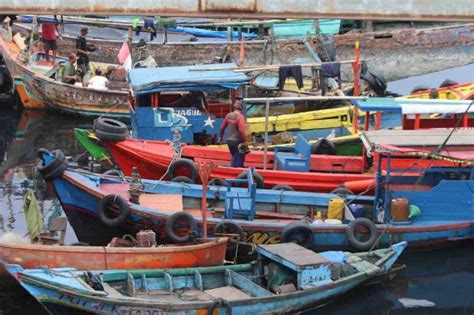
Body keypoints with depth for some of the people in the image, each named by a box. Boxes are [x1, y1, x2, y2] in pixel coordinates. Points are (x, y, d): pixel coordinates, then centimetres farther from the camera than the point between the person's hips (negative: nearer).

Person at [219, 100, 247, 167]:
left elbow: (222, 127, 13)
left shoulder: (228, 115, 4)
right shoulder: (240, 117, -17)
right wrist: (244, 141, -18)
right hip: (237, 141, -7)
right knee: (239, 159, 1)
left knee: (234, 157, 22)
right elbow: (241, 130, -26)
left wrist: (221, 136, 27)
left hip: (229, 140, 7)